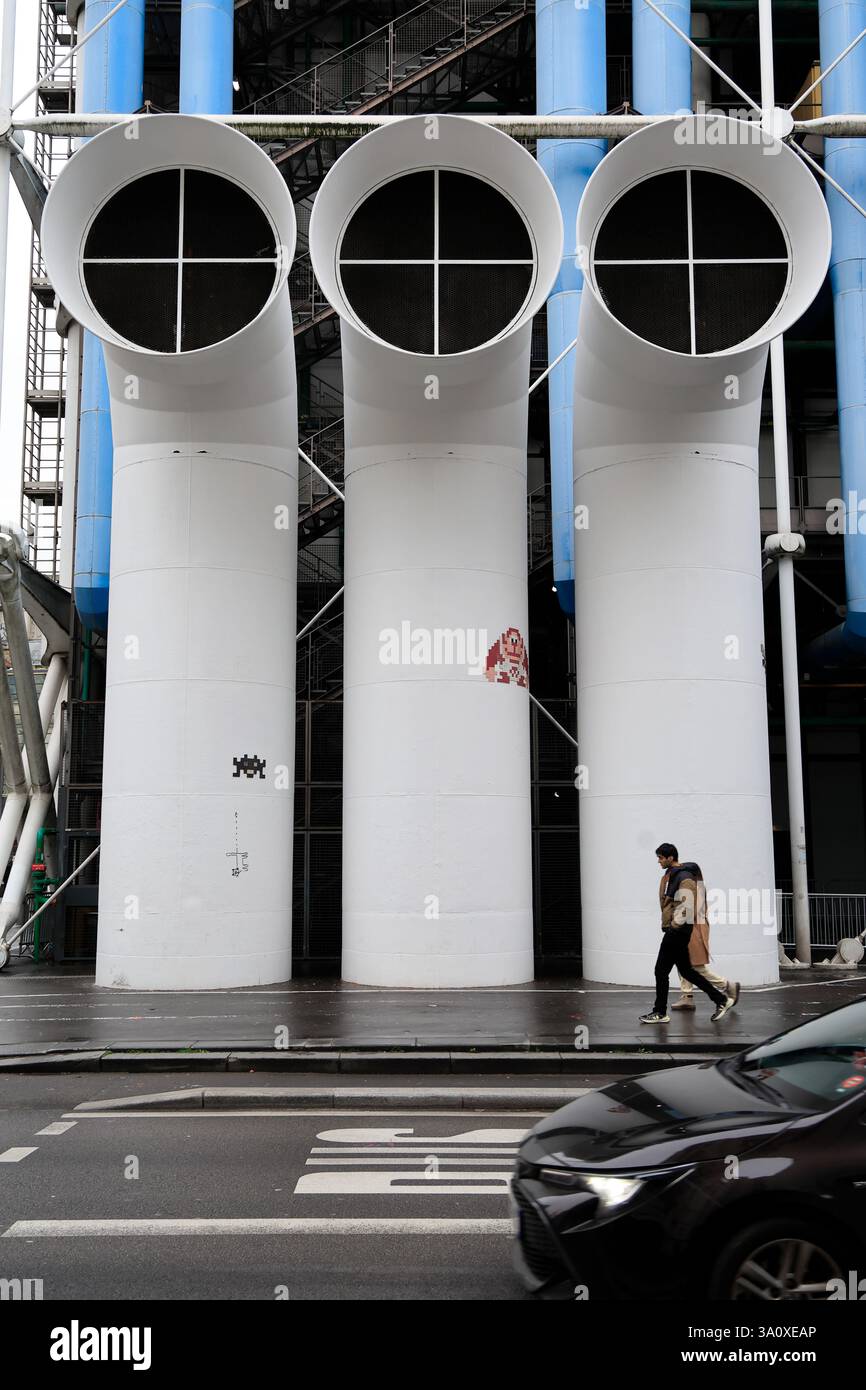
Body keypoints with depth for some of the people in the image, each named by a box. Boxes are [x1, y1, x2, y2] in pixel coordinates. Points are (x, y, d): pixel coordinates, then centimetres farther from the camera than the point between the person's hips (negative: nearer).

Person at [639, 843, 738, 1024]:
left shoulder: (684, 878, -16)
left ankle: (660, 1013, 7)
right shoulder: (672, 875, 15)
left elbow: (687, 907, -23)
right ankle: (722, 1000, 18)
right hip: (674, 931, 10)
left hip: (677, 932, -10)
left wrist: (674, 924, -19)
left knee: (661, 970, -3)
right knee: (686, 970, 14)